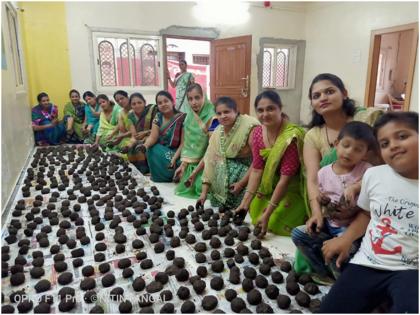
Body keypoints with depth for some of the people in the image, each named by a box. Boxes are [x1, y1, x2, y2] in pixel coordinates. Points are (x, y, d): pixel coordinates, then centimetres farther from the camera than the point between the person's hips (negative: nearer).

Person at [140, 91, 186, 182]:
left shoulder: (182, 118, -13)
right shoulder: (158, 117, 1)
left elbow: (183, 143, -16)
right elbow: (153, 137, -6)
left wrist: (174, 158, -27)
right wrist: (145, 145, -28)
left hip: (176, 152, -4)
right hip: (161, 151, 4)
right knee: (150, 150, -23)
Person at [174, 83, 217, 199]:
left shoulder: (212, 119, -17)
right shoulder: (189, 117, 4)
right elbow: (187, 144, 9)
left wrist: (195, 172, -17)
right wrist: (183, 165, 0)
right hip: (191, 164, 6)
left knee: (199, 190, -14)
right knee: (183, 190, 4)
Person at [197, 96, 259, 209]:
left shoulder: (250, 127, -17)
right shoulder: (218, 132, 4)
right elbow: (210, 160, 3)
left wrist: (242, 183, -17)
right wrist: (204, 192, -2)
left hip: (244, 174, -5)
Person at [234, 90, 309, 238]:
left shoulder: (292, 136, -28)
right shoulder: (257, 133, -8)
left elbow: (285, 178, -28)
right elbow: (256, 169, -7)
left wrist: (267, 214, -28)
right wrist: (245, 202, -15)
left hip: (292, 191, -6)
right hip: (268, 189, 6)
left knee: (276, 227, -12)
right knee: (256, 221, 6)